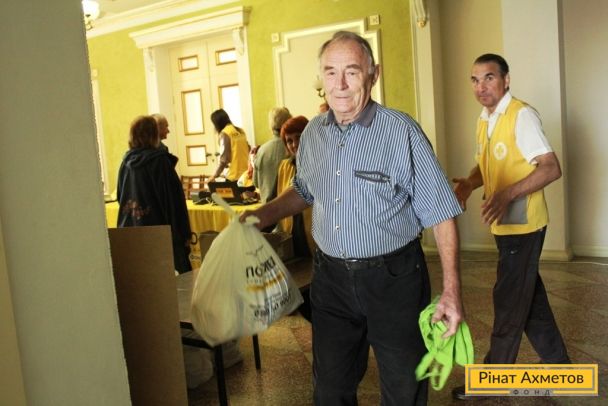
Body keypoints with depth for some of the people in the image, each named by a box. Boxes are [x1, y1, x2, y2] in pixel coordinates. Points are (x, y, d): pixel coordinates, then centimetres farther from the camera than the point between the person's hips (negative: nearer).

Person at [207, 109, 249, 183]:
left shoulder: (224, 134, -10)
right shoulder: (240, 131, 10)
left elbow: (224, 159, -15)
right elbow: (248, 149, 16)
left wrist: (214, 176, -7)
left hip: (234, 175, -7)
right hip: (245, 173, 7)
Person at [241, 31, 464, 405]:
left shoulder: (402, 131, -14)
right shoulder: (313, 133, 2)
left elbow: (440, 213, -12)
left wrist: (451, 290, -16)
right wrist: (262, 215, 4)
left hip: (393, 279, -4)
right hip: (330, 277, 4)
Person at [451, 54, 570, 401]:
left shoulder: (522, 116, -16)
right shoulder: (485, 120, 11)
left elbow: (551, 168, -22)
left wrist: (509, 194, -34)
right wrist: (469, 184, -3)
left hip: (523, 224, -9)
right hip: (505, 224, 9)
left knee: (510, 300, 1)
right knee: (530, 295, 18)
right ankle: (556, 361, 34)